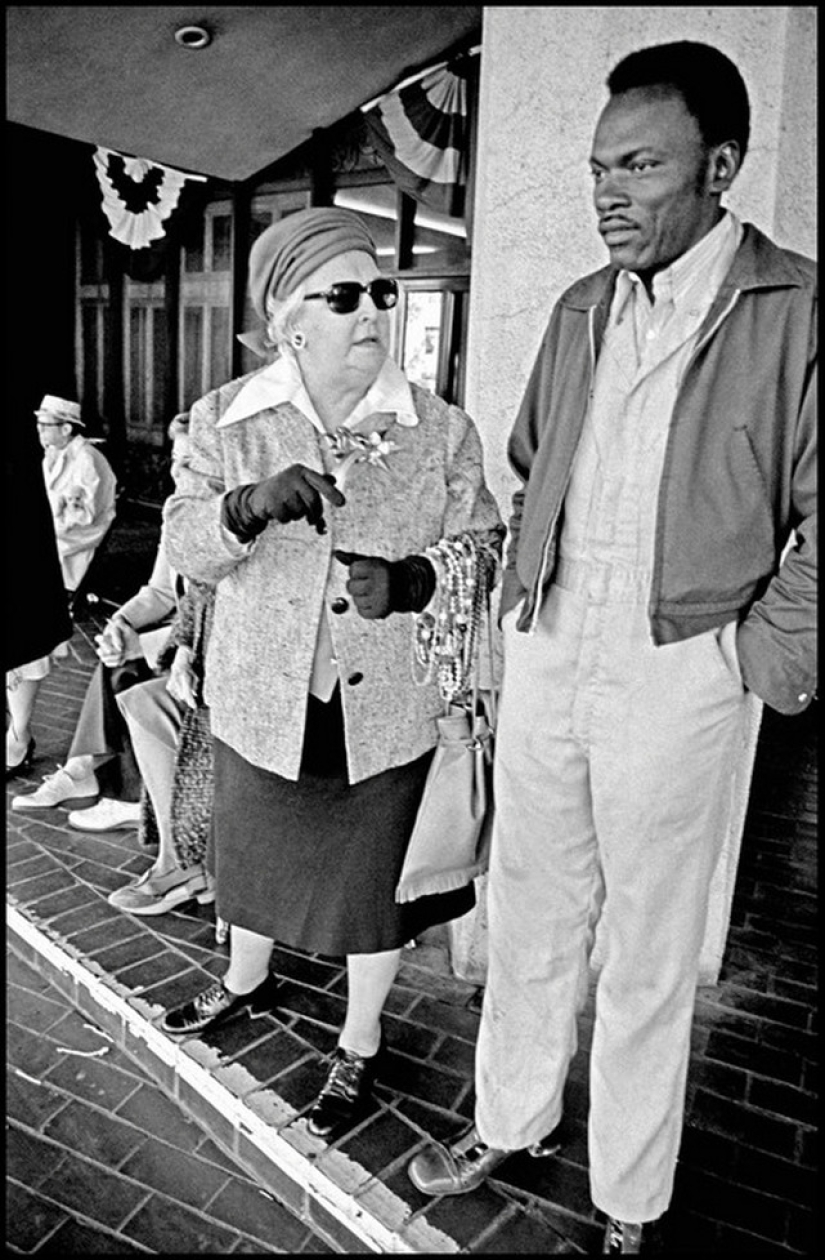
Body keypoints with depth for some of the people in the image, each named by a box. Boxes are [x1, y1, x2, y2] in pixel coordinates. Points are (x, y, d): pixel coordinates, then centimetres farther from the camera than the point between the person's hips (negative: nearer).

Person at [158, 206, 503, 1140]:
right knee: (255, 852, 22)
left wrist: (410, 582, -22)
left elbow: (479, 546, -1)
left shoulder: (442, 431, -5)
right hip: (263, 701, 2)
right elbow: (187, 545, -6)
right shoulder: (224, 421, -3)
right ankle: (246, 983, 53)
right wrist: (251, 503, -27)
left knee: (374, 880, 12)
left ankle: (359, 1048, 37)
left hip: (387, 708, -1)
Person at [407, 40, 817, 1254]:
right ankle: (510, 1120, 40)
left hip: (672, 675, -5)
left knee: (649, 949, 10)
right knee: (531, 913, 17)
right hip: (543, 656, 5)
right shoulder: (582, 310, 10)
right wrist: (521, 600, 11)